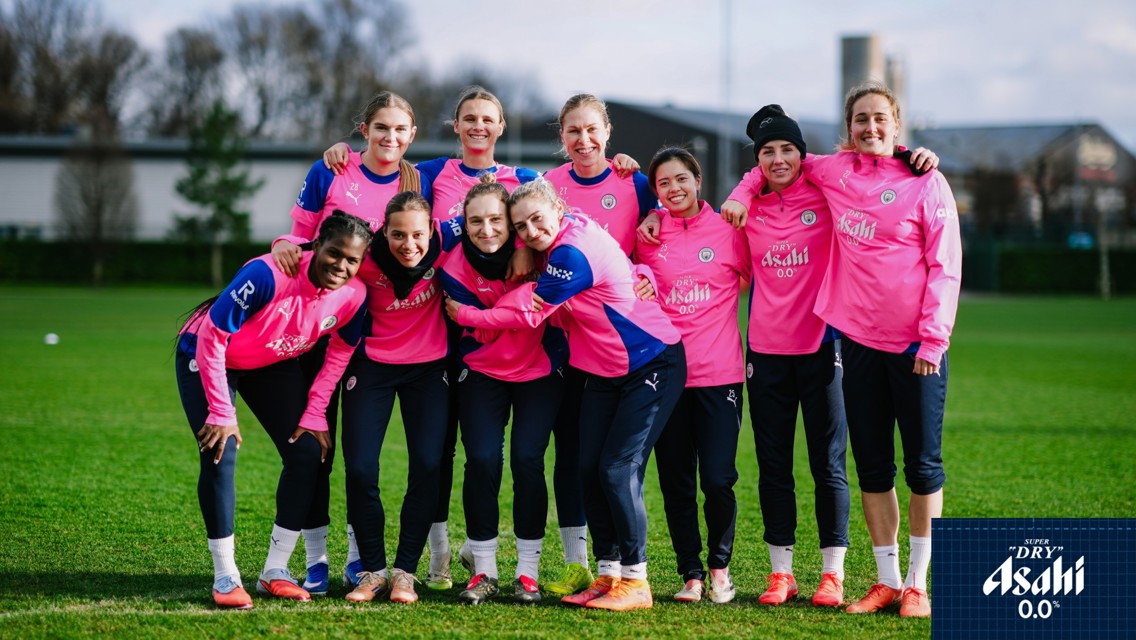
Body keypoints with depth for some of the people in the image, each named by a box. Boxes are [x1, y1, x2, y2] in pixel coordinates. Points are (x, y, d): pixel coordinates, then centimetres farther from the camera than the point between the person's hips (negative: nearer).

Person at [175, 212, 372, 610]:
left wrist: (315, 412, -4)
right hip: (206, 357, -5)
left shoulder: (353, 296, -21)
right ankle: (225, 576, -7)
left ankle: (275, 570, 7)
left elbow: (341, 349, 0)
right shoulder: (269, 274, -37)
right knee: (220, 456, -18)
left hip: (274, 367, 5)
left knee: (308, 454, -4)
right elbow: (213, 336, -30)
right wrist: (221, 413, -28)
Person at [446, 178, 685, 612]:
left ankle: (634, 581, -7)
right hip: (606, 372, 10)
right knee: (590, 469, 3)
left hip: (653, 366, -10)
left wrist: (464, 315, -7)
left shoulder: (572, 254, -25)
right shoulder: (572, 231, 1)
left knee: (618, 469, -15)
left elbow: (528, 314, -17)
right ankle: (608, 574, 9)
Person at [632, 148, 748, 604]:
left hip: (718, 374, -1)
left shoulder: (728, 232, 3)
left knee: (718, 480, -5)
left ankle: (719, 566, 17)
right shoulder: (647, 234, 4)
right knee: (676, 483, 4)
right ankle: (691, 574, 17)